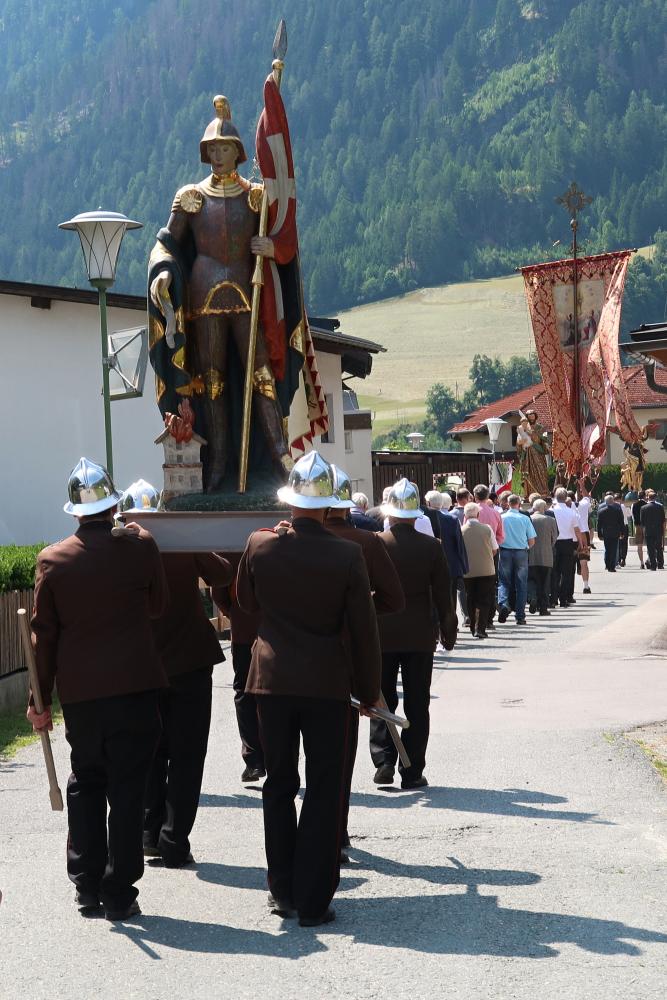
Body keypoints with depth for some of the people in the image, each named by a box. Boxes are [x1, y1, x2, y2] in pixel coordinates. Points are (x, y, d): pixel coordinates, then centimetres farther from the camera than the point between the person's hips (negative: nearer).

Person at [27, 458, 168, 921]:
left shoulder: (52, 560, -1)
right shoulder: (139, 546, -6)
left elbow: (44, 634, 2)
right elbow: (159, 604, 8)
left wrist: (41, 698, 9)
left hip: (78, 690, 2)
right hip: (134, 685, -2)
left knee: (85, 784, 15)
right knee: (127, 787, 3)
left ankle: (87, 889, 17)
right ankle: (119, 894, 5)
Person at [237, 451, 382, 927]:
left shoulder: (260, 545, -6)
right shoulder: (347, 555, -11)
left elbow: (246, 601, 13)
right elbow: (364, 630, -5)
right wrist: (370, 690, 5)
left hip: (273, 678, 2)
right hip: (327, 683, -2)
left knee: (279, 785, 14)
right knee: (325, 792, 5)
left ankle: (283, 892, 20)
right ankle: (313, 901, 5)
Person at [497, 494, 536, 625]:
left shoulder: (501, 518, -3)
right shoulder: (525, 519, -3)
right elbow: (532, 541, 0)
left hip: (505, 552, 0)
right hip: (521, 553, 0)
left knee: (504, 582, 9)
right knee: (521, 584, 7)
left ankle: (503, 603, -18)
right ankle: (520, 616, 8)